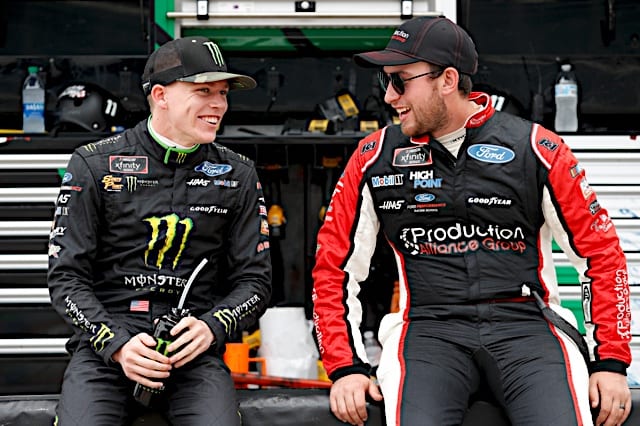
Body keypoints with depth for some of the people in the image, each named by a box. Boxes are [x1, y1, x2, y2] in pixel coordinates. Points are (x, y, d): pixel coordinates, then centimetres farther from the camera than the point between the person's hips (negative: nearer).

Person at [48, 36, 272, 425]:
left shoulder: (237, 175, 10)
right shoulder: (94, 165, 4)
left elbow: (254, 280, 10)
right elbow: (66, 277, 2)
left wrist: (211, 327, -10)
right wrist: (116, 344, -14)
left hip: (194, 351, 1)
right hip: (104, 343, 0)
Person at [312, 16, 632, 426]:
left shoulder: (536, 148, 1)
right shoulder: (374, 159, 7)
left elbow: (600, 250, 6)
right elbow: (335, 265, 11)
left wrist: (611, 363, 0)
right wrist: (346, 367, 1)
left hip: (526, 325, 0)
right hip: (427, 328, 0)